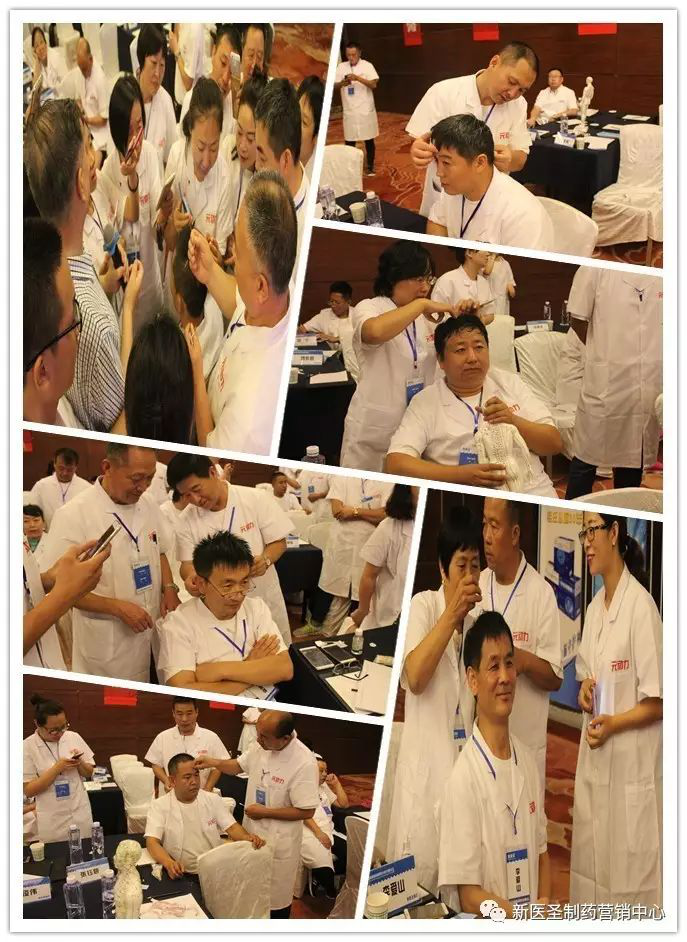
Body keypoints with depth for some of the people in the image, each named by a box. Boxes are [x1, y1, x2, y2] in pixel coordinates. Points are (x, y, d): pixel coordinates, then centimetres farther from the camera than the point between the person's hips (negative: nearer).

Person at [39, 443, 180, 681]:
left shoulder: (149, 507, 3)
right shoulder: (73, 516, -17)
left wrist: (168, 589, -1)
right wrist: (119, 608, -20)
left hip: (154, 633, 5)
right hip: (106, 643, -5)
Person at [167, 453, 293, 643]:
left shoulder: (256, 499, -11)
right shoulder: (187, 520, -6)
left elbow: (279, 542, -4)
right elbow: (188, 563, -2)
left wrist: (266, 559, -25)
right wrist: (191, 576, -26)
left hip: (263, 599, 0)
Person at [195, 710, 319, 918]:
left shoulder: (304, 763, -29)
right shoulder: (261, 745, -9)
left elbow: (306, 811, -24)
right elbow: (238, 766, 10)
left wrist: (264, 812, -19)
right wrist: (213, 763, -9)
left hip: (279, 841, -6)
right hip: (252, 831, 6)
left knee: (275, 897, 12)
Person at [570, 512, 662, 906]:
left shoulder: (641, 605, -15)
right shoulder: (594, 608, 11)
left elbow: (659, 702, -13)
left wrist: (614, 723, -23)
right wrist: (585, 693, 0)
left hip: (632, 766, -8)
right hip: (594, 763, 8)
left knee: (631, 879, 0)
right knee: (591, 868, 13)